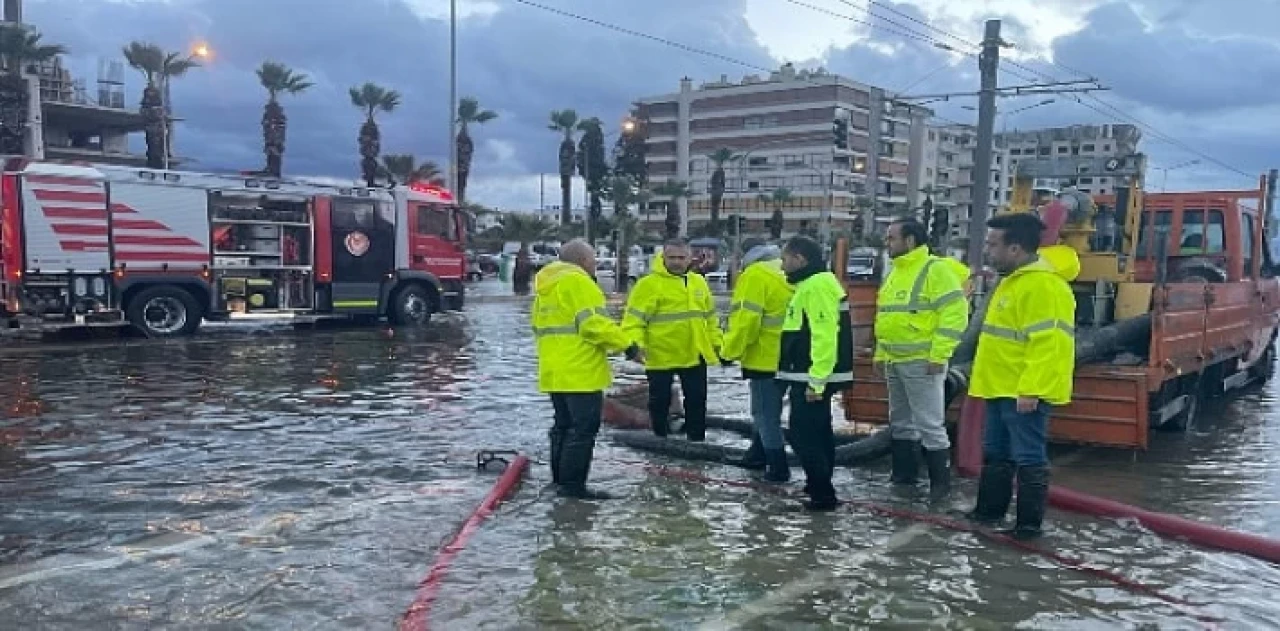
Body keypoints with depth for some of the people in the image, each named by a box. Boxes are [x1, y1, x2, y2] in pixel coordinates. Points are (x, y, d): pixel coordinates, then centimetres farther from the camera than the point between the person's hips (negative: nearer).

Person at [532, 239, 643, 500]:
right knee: (584, 428, -5)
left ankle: (560, 479, 23)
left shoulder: (547, 284, 17)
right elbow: (594, 324, -21)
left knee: (564, 425, 17)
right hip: (580, 371, -10)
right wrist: (628, 346, -17)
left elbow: (539, 325, 21)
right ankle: (573, 484, -5)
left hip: (555, 370, 10)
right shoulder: (577, 282, -13)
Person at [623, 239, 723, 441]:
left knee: (697, 400, 13)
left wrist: (718, 344, 14)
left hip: (695, 355, 5)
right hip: (660, 356, -5)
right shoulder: (649, 284, -11)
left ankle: (697, 442, 26)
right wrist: (634, 343, -31)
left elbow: (710, 317, 18)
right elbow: (634, 318, -16)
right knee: (660, 402, 8)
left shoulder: (699, 282, 9)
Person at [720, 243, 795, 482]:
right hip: (783, 359, 9)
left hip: (765, 359, -9)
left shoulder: (755, 276, -11)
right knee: (767, 411, 20)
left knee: (766, 414, -2)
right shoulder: (784, 279, 14)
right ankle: (758, 456, 32)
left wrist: (731, 352, -10)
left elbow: (746, 319, -19)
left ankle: (778, 468, -1)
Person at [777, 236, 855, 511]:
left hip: (812, 379, -11)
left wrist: (816, 381, -26)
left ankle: (822, 493, -3)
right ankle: (819, 485, 29)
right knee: (817, 432, 18)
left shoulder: (816, 286, -18)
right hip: (812, 377, 11)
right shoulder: (814, 284, 16)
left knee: (804, 435, -8)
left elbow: (825, 336, -26)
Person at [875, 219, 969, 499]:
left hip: (921, 362, -9)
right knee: (901, 422, 16)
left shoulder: (935, 269, -13)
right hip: (895, 362, 9)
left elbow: (954, 313, -19)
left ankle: (940, 482, 5)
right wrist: (880, 354, 19)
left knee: (930, 425, -4)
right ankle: (904, 474, 28)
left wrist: (938, 355, -21)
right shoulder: (895, 273, 15)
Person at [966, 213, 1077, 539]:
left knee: (1028, 458, -2)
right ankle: (989, 510, 30)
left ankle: (1029, 524, 7)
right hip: (1002, 388, 11)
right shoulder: (1015, 280, 15)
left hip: (1024, 393, -11)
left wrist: (1030, 390, -28)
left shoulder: (1042, 285, -19)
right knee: (996, 454, 19)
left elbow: (1046, 343, -25)